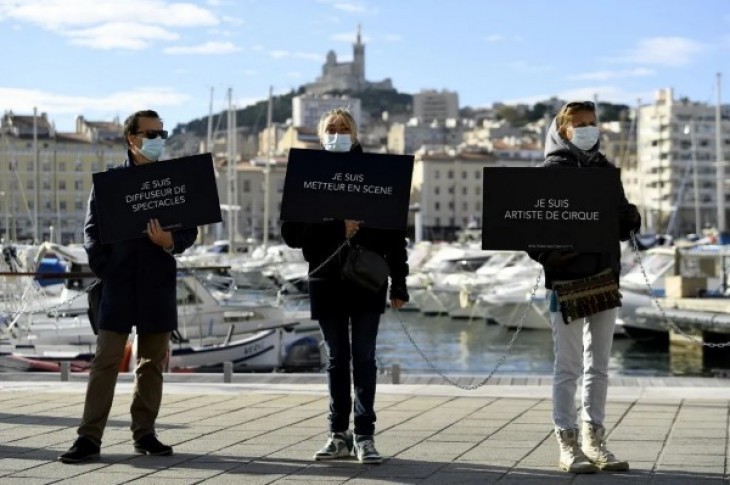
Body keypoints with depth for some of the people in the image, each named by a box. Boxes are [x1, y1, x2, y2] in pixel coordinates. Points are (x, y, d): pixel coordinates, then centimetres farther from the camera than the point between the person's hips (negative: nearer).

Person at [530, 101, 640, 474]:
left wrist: (629, 218, -5)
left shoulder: (604, 169, 14)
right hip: (568, 281, -6)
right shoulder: (551, 171, -3)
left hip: (605, 276, 6)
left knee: (599, 366, 11)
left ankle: (594, 442, 18)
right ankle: (568, 446, 3)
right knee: (569, 368, -2)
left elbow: (621, 221, 17)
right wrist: (550, 257, -22)